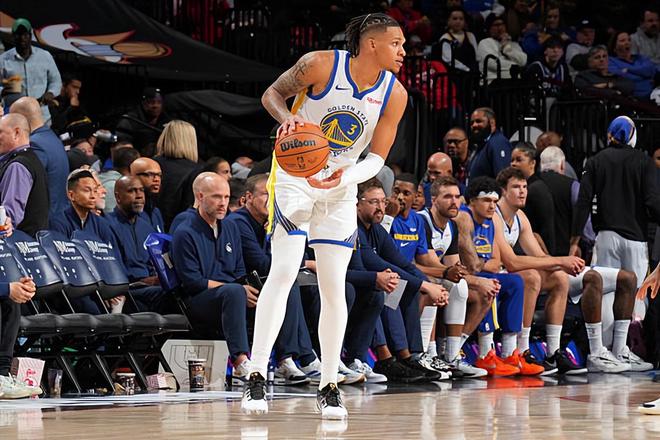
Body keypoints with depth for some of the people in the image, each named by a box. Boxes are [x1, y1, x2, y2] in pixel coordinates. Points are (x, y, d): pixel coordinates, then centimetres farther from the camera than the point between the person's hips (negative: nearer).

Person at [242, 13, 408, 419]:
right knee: (283, 273, -16)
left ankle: (329, 387, 9)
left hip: (341, 187, 4)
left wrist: (343, 177, -21)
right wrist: (287, 118, -25)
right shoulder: (321, 65, -17)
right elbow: (272, 93, -3)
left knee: (334, 288, 0)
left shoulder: (395, 95, -7)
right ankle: (257, 378, -15)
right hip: (295, 174, -4)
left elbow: (377, 158, -3)